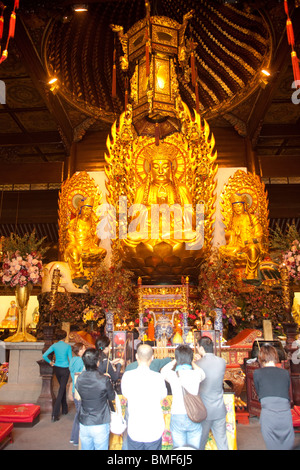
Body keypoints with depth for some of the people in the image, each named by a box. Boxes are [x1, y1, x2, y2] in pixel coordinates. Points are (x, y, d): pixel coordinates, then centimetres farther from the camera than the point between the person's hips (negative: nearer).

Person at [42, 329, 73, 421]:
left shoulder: (54, 345, -4)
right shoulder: (68, 346, -12)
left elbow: (44, 355, -10)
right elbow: (70, 359, -9)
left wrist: (50, 362, 4)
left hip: (56, 368, 4)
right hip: (65, 369, -4)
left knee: (63, 387, 22)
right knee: (61, 390, 1)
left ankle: (64, 409, 33)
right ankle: (55, 414, -4)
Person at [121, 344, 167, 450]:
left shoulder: (127, 376, -14)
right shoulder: (158, 377, -16)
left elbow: (125, 394, 3)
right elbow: (163, 396, 1)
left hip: (134, 431, 1)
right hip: (155, 432, 0)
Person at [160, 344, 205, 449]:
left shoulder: (172, 375, -11)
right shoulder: (197, 374, -9)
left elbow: (163, 370, 13)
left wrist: (177, 360, 20)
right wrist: (191, 361, 24)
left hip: (177, 418, -1)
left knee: (179, 448, 13)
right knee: (194, 448, 16)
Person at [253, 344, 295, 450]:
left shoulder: (257, 373, 6)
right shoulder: (285, 373, 13)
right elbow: (288, 394, 22)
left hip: (268, 415, -2)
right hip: (286, 414, 2)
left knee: (273, 446, 11)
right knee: (287, 446, 16)